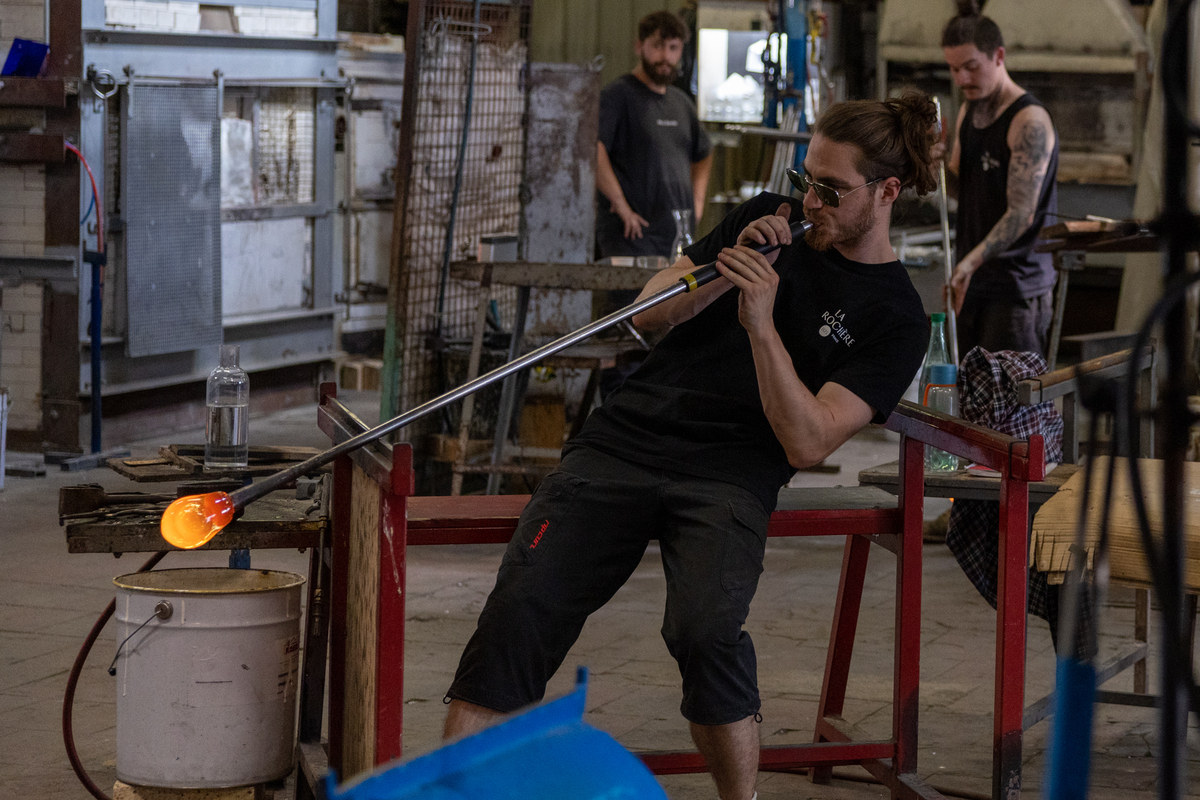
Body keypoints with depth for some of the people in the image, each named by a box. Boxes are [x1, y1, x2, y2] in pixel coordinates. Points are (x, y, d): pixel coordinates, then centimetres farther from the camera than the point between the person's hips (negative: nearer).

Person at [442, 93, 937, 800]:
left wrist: (761, 323, -18)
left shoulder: (897, 319, 2)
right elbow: (652, 312, 12)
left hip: (728, 476, -3)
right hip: (627, 435, 3)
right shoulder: (770, 220, 15)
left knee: (705, 628, -31)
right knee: (523, 604, -18)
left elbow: (806, 441, -9)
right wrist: (727, 271, -6)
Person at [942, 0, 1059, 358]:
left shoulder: (1029, 121, -14)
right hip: (973, 279, 8)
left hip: (1018, 283, -8)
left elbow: (1021, 213, -20)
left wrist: (971, 262, -31)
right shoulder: (969, 111, 13)